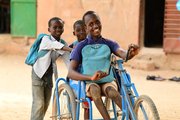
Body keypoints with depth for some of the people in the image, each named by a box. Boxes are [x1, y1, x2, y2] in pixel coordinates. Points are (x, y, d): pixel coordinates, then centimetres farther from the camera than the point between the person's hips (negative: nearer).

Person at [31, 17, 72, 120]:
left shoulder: (63, 43, 0)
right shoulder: (46, 39, -16)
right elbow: (56, 45, -37)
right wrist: (71, 49, -52)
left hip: (50, 75, 6)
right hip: (38, 73, -6)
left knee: (46, 104, 10)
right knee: (39, 104, -12)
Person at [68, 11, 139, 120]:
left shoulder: (109, 44, 5)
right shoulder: (81, 47, 0)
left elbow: (123, 54, -15)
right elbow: (70, 73, -9)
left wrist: (131, 54, -42)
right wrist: (91, 77, -28)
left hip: (108, 82, 1)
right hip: (89, 84, -1)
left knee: (112, 92, -34)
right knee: (94, 89, -36)